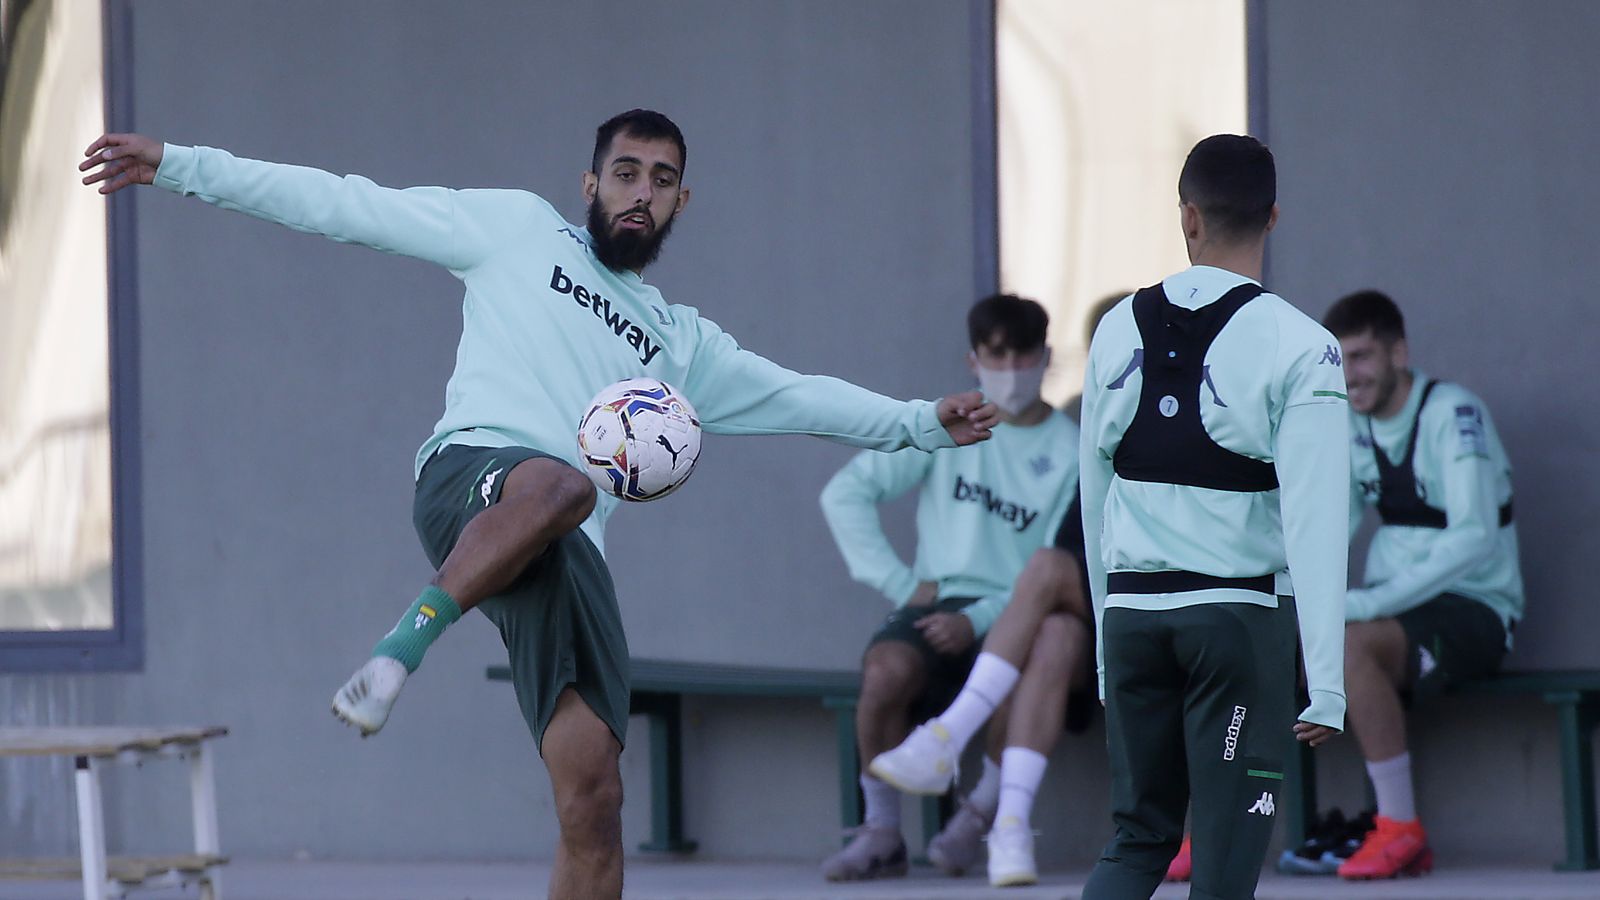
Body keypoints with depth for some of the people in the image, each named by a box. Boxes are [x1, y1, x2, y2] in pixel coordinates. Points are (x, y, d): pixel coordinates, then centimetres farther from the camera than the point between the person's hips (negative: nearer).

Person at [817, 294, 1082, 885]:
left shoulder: (1071, 453, 4)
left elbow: (1061, 573, -4)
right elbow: (845, 494, 5)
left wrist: (977, 621, -19)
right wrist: (901, 584, -3)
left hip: (1012, 615, -1)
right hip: (937, 605, 1)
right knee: (886, 671, -33)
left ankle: (982, 813, -9)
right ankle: (881, 832, -16)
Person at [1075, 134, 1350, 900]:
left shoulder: (1121, 328, 5)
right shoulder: (1297, 347, -8)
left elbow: (1094, 497, 11)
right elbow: (1314, 522, -14)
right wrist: (1327, 688, -15)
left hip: (1133, 613, 4)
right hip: (1239, 615, -4)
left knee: (1139, 836, 16)